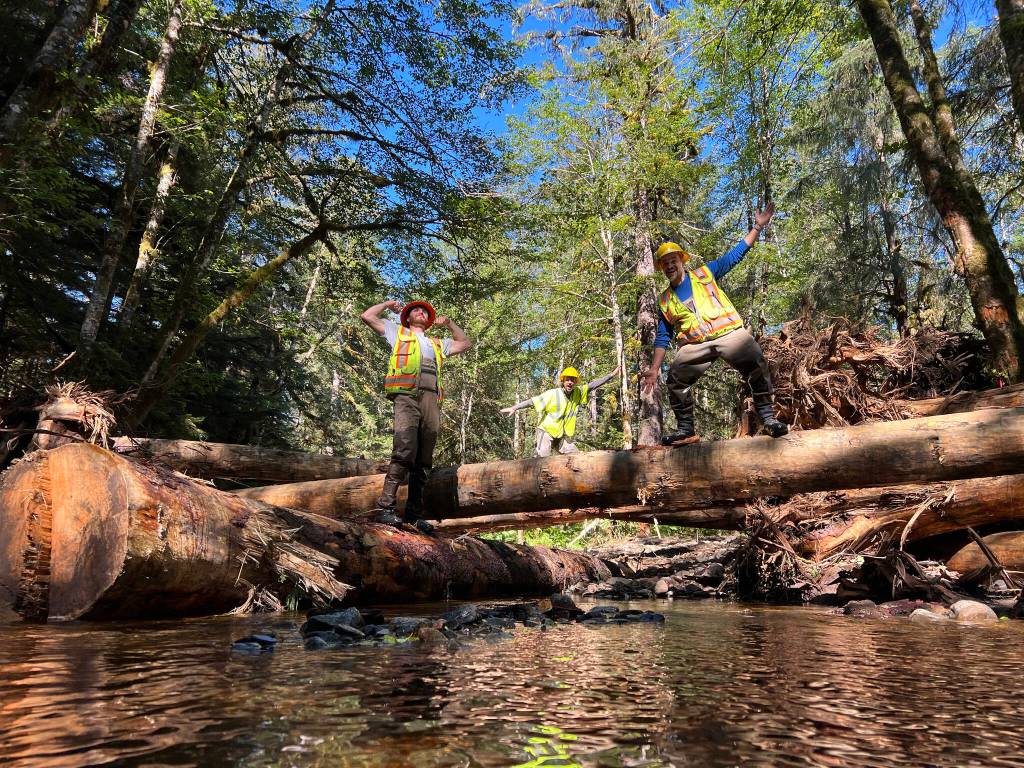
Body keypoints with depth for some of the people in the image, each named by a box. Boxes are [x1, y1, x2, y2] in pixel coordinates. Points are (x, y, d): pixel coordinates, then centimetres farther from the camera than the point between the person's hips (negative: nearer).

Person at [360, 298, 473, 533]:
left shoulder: (437, 343, 36)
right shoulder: (398, 332, 26)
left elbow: (465, 343, 45)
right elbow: (367, 316, 23)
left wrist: (448, 323, 41)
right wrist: (388, 304, 34)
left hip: (432, 399, 5)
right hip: (407, 396, -5)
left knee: (424, 460, -1)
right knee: (404, 453, -22)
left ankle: (414, 513, 1)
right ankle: (385, 508, -21)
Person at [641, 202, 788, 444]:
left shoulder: (704, 274, 11)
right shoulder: (665, 300, 16)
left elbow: (735, 254, 10)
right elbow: (663, 337, 16)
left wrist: (757, 227, 1)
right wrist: (654, 368, 10)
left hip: (729, 332, -2)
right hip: (695, 345, 2)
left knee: (756, 365, -23)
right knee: (675, 379, -12)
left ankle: (768, 417, -12)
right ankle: (685, 430, -1)